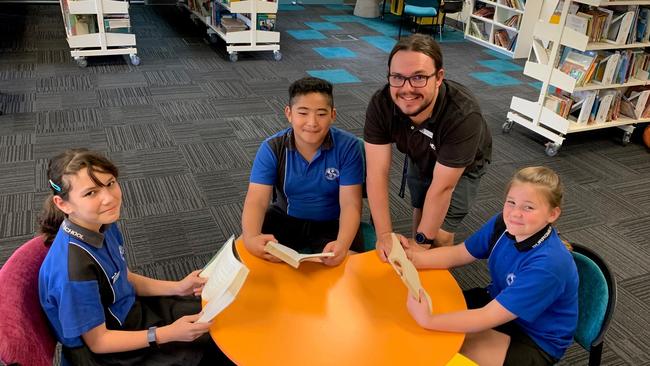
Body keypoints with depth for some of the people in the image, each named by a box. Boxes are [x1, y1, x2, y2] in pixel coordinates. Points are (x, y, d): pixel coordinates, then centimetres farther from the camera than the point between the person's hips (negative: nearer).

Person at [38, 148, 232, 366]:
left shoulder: (105, 224, -11)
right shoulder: (74, 267, -35)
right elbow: (98, 341, -24)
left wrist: (177, 288, -4)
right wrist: (168, 333, -27)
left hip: (129, 309, 7)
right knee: (207, 345, 0)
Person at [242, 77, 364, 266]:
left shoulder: (347, 147, -17)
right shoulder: (272, 148, -13)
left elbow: (350, 204, -20)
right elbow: (256, 201, -21)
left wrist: (342, 243, -41)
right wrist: (251, 238, -43)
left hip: (331, 223, -2)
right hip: (284, 218, 2)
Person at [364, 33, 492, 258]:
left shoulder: (463, 115, -42)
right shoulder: (380, 104, -32)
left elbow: (442, 187, -34)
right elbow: (377, 173, -30)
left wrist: (422, 241, -27)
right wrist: (384, 235, -33)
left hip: (463, 166, -3)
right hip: (420, 157, 3)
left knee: (439, 234, -7)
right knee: (419, 211, 18)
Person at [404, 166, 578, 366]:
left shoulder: (548, 264, -34)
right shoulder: (503, 224, -14)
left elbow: (489, 317, -35)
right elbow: (458, 254, -6)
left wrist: (428, 320, -41)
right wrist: (415, 257, -25)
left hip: (536, 340, -6)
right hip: (498, 302, 7)